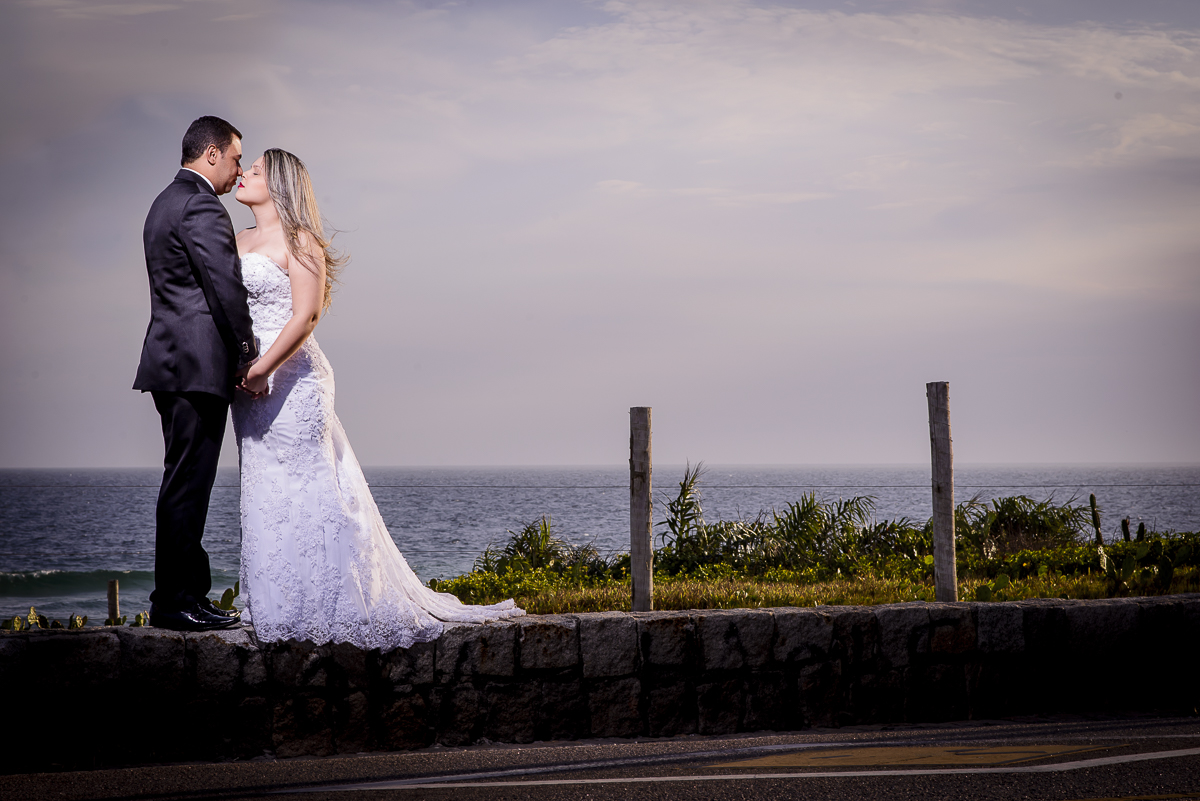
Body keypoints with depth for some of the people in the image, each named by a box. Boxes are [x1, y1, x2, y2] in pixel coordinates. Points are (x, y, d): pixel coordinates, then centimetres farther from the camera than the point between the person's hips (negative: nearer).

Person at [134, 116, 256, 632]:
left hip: (173, 358, 11)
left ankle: (183, 593, 17)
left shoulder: (165, 202, 20)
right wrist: (249, 356, -9)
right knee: (187, 483, -8)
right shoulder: (201, 207, -12)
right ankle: (177, 602, -6)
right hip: (198, 365, -11)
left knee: (184, 483, 13)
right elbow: (225, 288, -17)